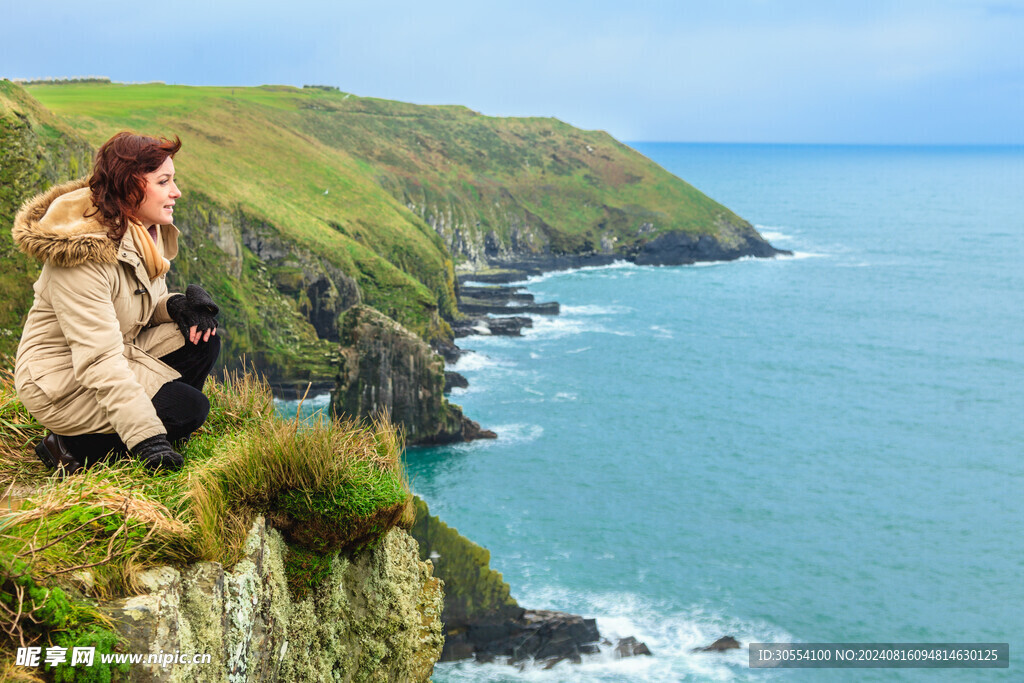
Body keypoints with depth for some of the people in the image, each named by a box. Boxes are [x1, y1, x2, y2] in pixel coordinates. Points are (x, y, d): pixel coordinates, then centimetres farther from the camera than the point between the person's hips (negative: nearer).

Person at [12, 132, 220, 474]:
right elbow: (100, 358, -32)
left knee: (202, 338, -8)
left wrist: (176, 305, -12)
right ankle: (71, 447, -6)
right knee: (190, 410, -20)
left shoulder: (145, 234, 1)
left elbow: (145, 306, 14)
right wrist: (146, 438, -38)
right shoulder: (83, 256, -28)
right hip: (62, 383, -9)